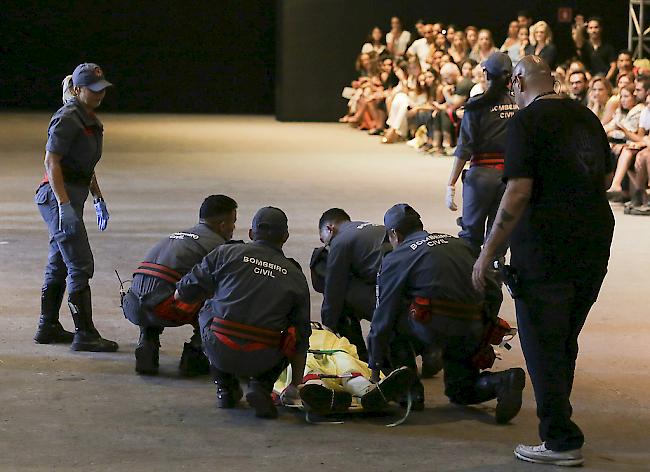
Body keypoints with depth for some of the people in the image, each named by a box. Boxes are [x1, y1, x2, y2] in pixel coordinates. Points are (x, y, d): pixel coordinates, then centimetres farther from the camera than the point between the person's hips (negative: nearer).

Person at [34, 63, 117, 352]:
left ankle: (48, 328, 22)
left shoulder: (90, 119, 15)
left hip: (72, 195, 10)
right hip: (58, 196, -10)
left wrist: (98, 199, 23)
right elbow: (51, 162, -20)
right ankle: (84, 334, -10)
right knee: (80, 265, -11)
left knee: (58, 264, 15)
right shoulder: (67, 119, -15)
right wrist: (64, 205, -25)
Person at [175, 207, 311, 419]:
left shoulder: (226, 253, 6)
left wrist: (214, 292, 33)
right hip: (262, 360, 0)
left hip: (220, 353, 0)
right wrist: (296, 385, 27)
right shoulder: (296, 277, 12)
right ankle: (261, 386, 7)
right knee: (286, 340, 32)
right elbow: (301, 339, 16)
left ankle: (226, 387, 25)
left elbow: (182, 294, 9)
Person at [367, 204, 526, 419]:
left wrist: (375, 367, 16)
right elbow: (494, 293, 18)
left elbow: (383, 318, 10)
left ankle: (411, 390, 12)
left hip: (434, 327, -6)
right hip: (474, 332, 6)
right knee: (461, 391, 25)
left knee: (392, 325, 21)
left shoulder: (396, 259, 8)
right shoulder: (459, 244, 22)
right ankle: (503, 382, -3)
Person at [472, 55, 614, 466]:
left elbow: (518, 191, -17)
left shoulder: (527, 120, -10)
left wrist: (488, 254, -13)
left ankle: (561, 441, 1)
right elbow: (606, 177, 22)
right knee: (566, 343, 18)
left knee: (544, 345, 0)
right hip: (595, 244, 7)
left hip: (546, 249, -7)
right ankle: (556, 420, 27)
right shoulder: (585, 116, 11)